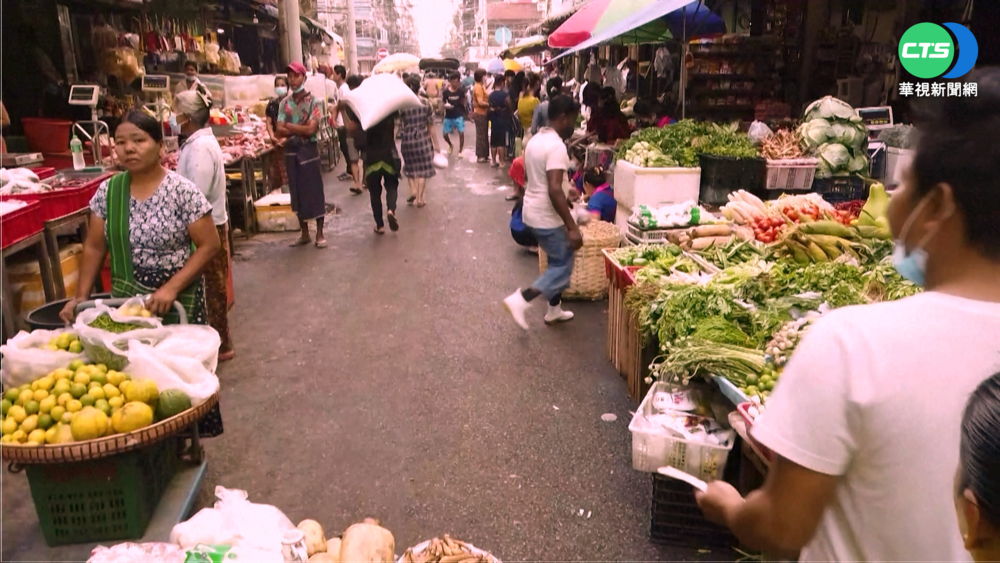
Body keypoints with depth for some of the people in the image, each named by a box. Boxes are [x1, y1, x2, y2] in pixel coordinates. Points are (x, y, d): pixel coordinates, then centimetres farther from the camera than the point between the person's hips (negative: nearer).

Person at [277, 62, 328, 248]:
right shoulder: (285, 102, 6)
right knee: (297, 192, 9)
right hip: (291, 151, 4)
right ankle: (304, 233, 19)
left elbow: (311, 129, -16)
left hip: (309, 150, -4)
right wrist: (301, 130, -14)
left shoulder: (312, 101, -5)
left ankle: (320, 233, 8)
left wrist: (290, 126, -9)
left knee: (315, 191, -1)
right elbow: (280, 130, -1)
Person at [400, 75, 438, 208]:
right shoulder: (425, 102, -4)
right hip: (423, 138, 0)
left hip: (408, 139, 0)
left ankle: (413, 190, 5)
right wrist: (434, 142, 6)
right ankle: (419, 198, 8)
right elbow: (430, 124, 0)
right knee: (423, 167, 8)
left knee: (410, 167, 20)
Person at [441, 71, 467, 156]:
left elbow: (463, 102, 6)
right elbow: (443, 102, 1)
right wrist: (445, 105, -18)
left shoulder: (461, 90, -5)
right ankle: (450, 146, 35)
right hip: (449, 116, 1)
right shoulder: (446, 91, -5)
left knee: (461, 133, -8)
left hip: (459, 115, -1)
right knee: (445, 133, 4)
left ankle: (460, 151, 9)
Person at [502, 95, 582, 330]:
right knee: (563, 267, 1)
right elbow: (554, 190, -28)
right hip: (547, 217, -10)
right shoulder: (557, 147, -20)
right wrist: (572, 227, -27)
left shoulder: (535, 140, 9)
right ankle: (520, 299, -7)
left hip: (533, 212, 10)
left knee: (558, 261, 21)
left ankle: (554, 310, 29)